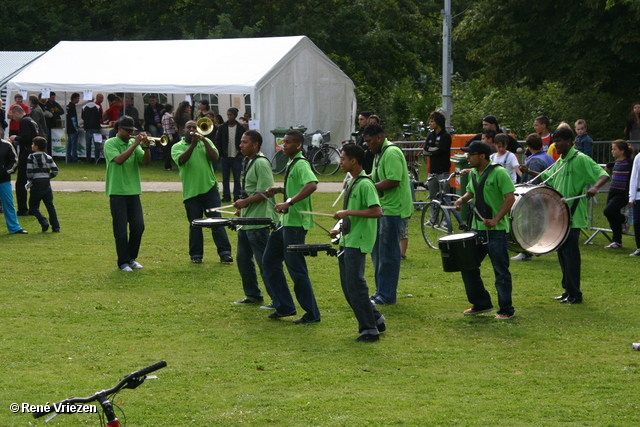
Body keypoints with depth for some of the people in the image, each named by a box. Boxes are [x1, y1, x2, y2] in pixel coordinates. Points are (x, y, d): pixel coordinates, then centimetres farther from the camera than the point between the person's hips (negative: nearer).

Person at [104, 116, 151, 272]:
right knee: (121, 229, -2)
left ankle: (132, 258, 17)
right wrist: (135, 144, -21)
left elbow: (146, 161, 2)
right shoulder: (110, 143, -3)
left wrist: (146, 147, -14)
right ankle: (123, 262, 6)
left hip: (133, 191, 5)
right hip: (117, 192, -5)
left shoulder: (133, 143, 12)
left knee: (138, 226, 2)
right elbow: (119, 160, -21)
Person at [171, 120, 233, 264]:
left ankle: (225, 252, -3)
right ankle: (196, 254, 14)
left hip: (209, 188, 0)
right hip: (190, 191, 0)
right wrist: (193, 144, -21)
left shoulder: (205, 142, 11)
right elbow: (181, 160, -14)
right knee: (195, 225, 5)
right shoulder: (177, 147, 6)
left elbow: (214, 157, -6)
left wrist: (204, 141, -14)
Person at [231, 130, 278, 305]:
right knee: (243, 259, 16)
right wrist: (242, 209, 15)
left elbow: (265, 192, -22)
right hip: (247, 219, 11)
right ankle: (252, 295, 26)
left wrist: (245, 202, -25)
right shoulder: (247, 162, 15)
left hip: (259, 221, -11)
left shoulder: (261, 163, -16)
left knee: (264, 262, -7)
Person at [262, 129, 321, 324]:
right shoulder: (291, 163, 14)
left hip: (296, 222, -11)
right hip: (286, 221, 11)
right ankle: (284, 307, 19)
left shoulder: (301, 164, -16)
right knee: (269, 260, 14)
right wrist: (279, 190, 13)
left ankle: (312, 314, 1)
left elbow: (312, 185, -35)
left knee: (296, 268, -6)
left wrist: (289, 202, -38)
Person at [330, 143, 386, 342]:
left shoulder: (365, 184, -15)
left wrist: (348, 212, -24)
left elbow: (376, 211, -24)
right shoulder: (351, 183, 15)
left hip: (358, 242, -10)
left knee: (355, 286, -9)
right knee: (348, 287, 13)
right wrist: (340, 229, 16)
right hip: (347, 241, 10)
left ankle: (370, 330, -3)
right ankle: (376, 319, 22)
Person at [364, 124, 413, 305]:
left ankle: (386, 296, 0)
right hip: (383, 209, 11)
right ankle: (380, 291, 24)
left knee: (388, 254, -5)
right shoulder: (380, 154, 17)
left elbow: (394, 181, -25)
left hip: (393, 210, -11)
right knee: (377, 251, 15)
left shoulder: (392, 153, -16)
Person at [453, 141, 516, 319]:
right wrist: (462, 199, 4)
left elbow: (510, 198, -17)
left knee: (501, 271, -2)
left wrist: (496, 219, -25)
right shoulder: (474, 173, 10)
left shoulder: (499, 173, -14)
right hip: (477, 228, 8)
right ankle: (481, 304, 23)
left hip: (496, 230, -8)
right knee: (467, 266, 10)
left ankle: (506, 310, 7)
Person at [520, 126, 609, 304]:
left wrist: (595, 187, -38)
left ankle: (575, 294, -3)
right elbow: (547, 177, 29)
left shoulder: (580, 159, -12)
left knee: (570, 253, -8)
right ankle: (568, 290, 21)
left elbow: (603, 175, -18)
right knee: (562, 253, 13)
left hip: (573, 216, -9)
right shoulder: (560, 162, 15)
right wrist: (529, 172, 14)